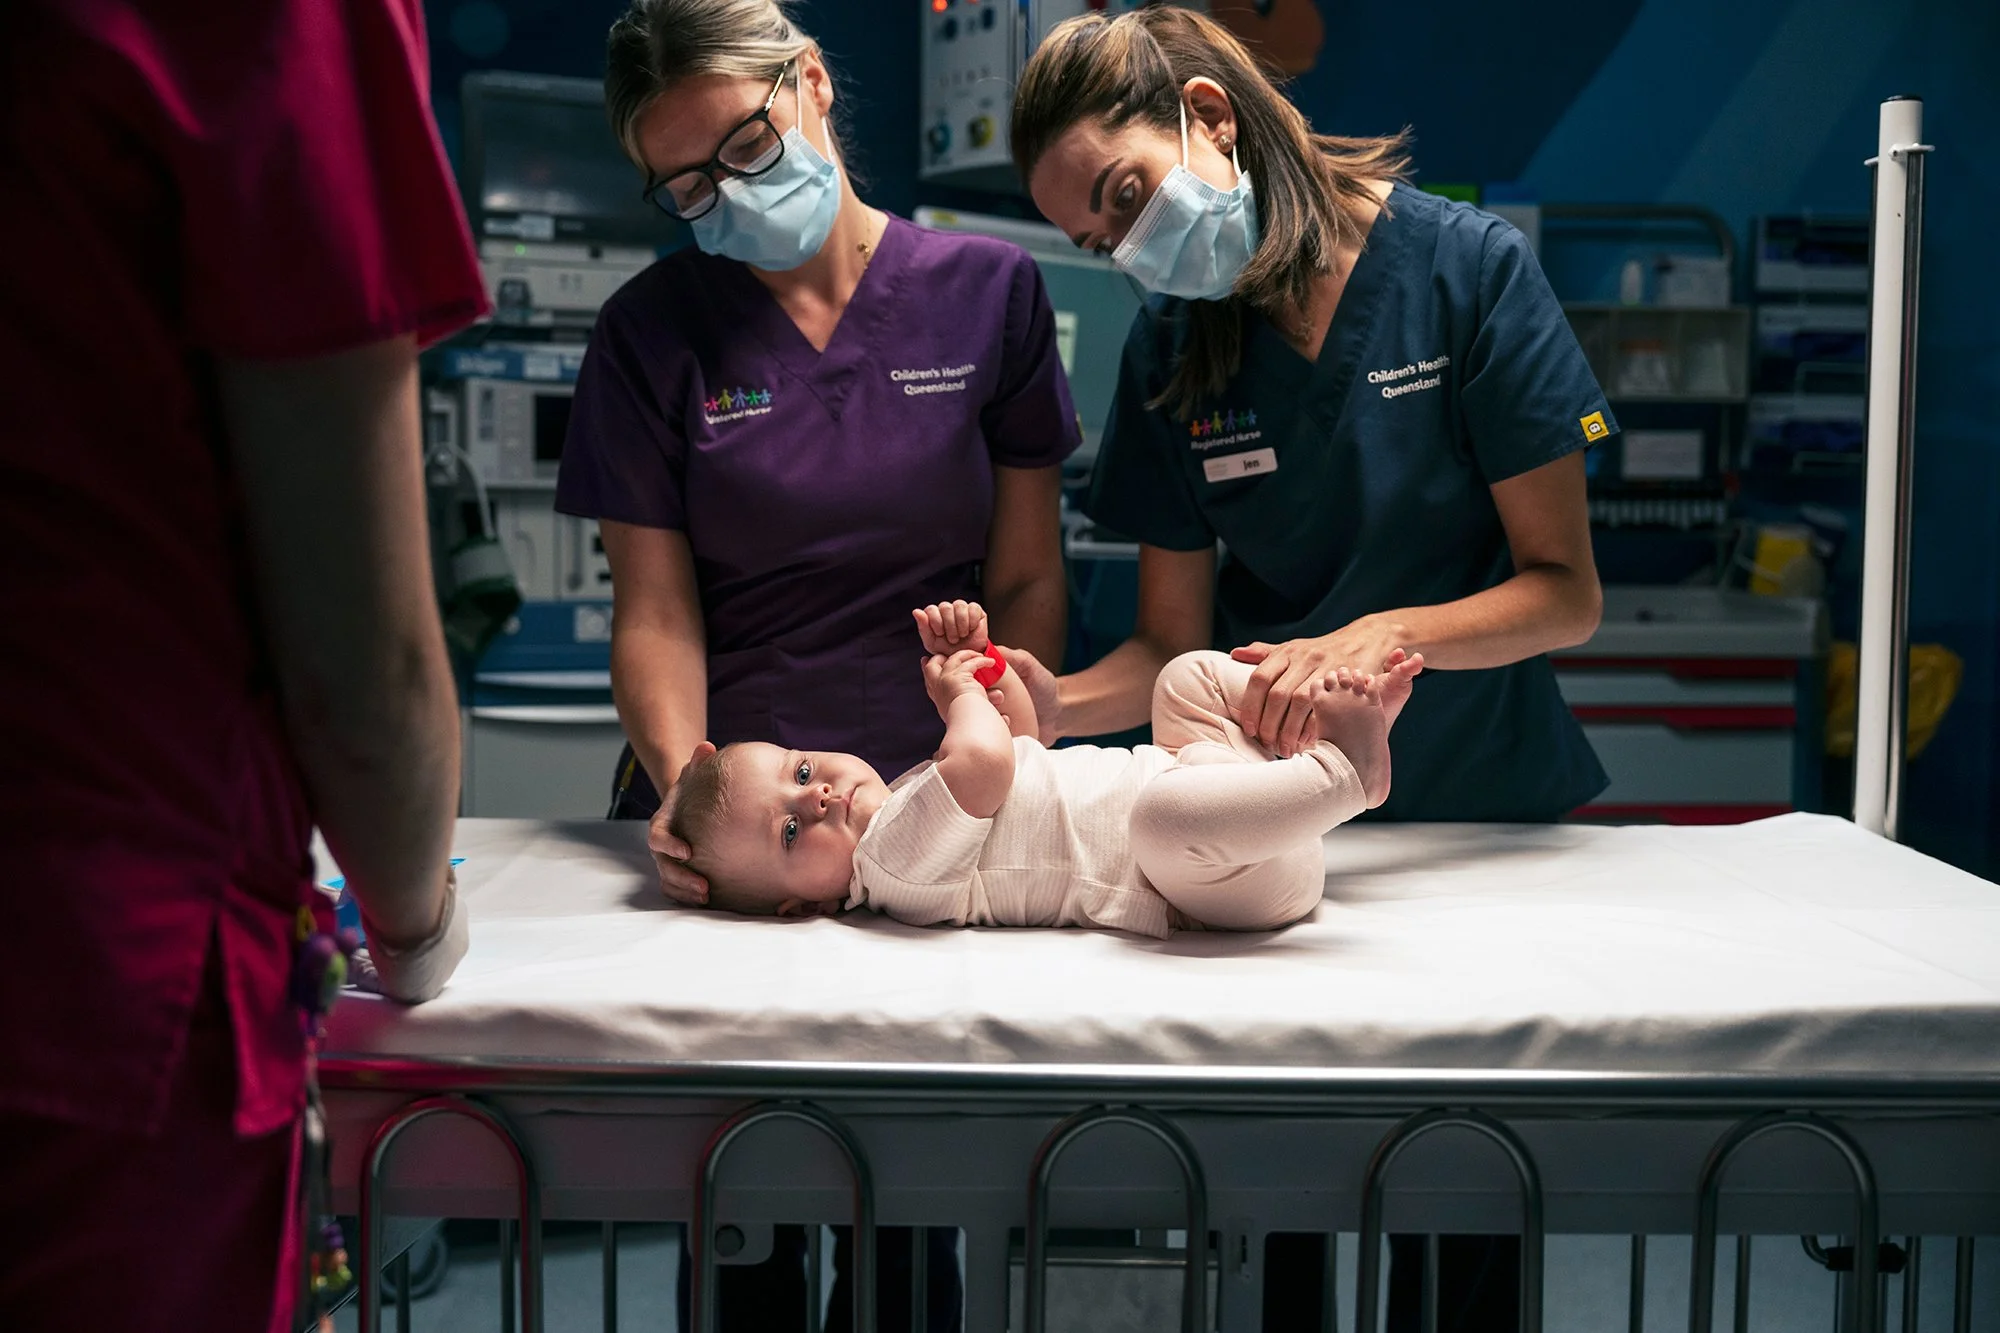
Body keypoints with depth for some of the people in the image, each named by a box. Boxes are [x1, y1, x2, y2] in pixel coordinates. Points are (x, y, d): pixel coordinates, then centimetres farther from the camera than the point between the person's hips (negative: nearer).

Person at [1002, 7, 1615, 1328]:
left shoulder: (1467, 266, -9)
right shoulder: (1169, 349, 1)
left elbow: (1564, 590, -9)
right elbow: (1174, 648, 2)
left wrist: (1389, 635, -26)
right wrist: (1057, 704, -18)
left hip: (1493, 807, -2)